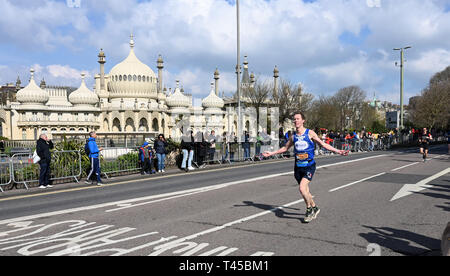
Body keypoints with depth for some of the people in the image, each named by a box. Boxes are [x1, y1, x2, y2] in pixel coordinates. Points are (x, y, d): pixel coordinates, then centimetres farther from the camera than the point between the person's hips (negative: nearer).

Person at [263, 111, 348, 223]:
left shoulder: (310, 133, -4)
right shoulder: (293, 136, 7)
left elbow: (323, 144, 2)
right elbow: (285, 148, 21)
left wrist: (338, 151, -2)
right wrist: (271, 153, 19)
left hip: (309, 166, -4)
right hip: (298, 167, 5)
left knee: (302, 188, -20)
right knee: (305, 191, 12)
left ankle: (309, 209, 4)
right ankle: (314, 208, 35)